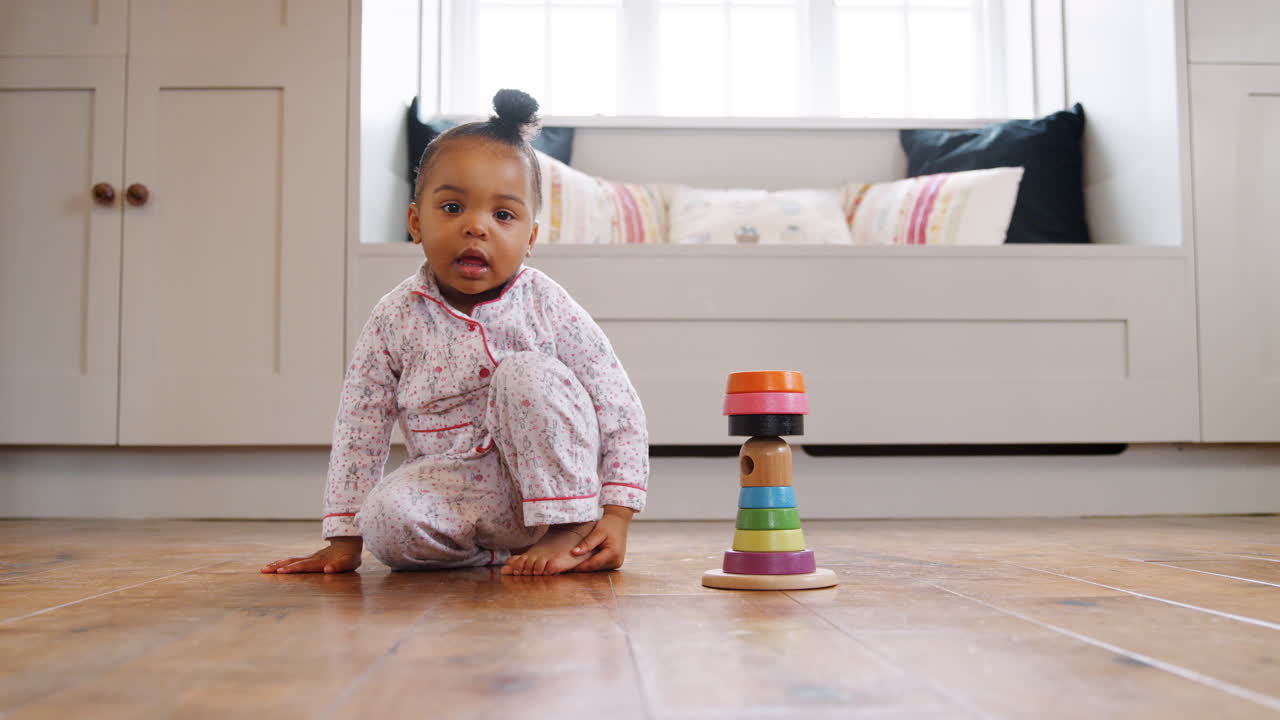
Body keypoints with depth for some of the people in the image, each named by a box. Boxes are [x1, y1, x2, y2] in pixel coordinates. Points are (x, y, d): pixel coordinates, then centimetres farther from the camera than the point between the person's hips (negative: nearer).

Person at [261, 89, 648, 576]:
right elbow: (359, 428, 3)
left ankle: (569, 526, -15)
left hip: (553, 481, -1)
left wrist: (615, 517, -15)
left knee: (526, 374, -25)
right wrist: (344, 541, 2)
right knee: (386, 517, -29)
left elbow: (620, 411, -7)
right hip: (456, 494, 1)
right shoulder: (396, 319, -3)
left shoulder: (548, 309, -8)